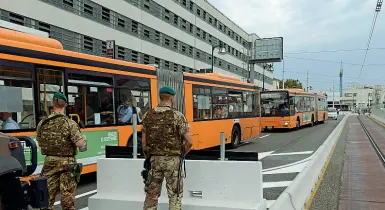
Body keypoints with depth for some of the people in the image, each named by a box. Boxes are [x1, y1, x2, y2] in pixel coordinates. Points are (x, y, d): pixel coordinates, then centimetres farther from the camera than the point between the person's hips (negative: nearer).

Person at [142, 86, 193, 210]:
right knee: (175, 195, 7)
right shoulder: (177, 116, -11)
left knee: (151, 194, 15)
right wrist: (181, 154, 6)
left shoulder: (148, 115, 2)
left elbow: (144, 141, 4)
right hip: (172, 160, -4)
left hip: (154, 159, 4)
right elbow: (189, 142, -12)